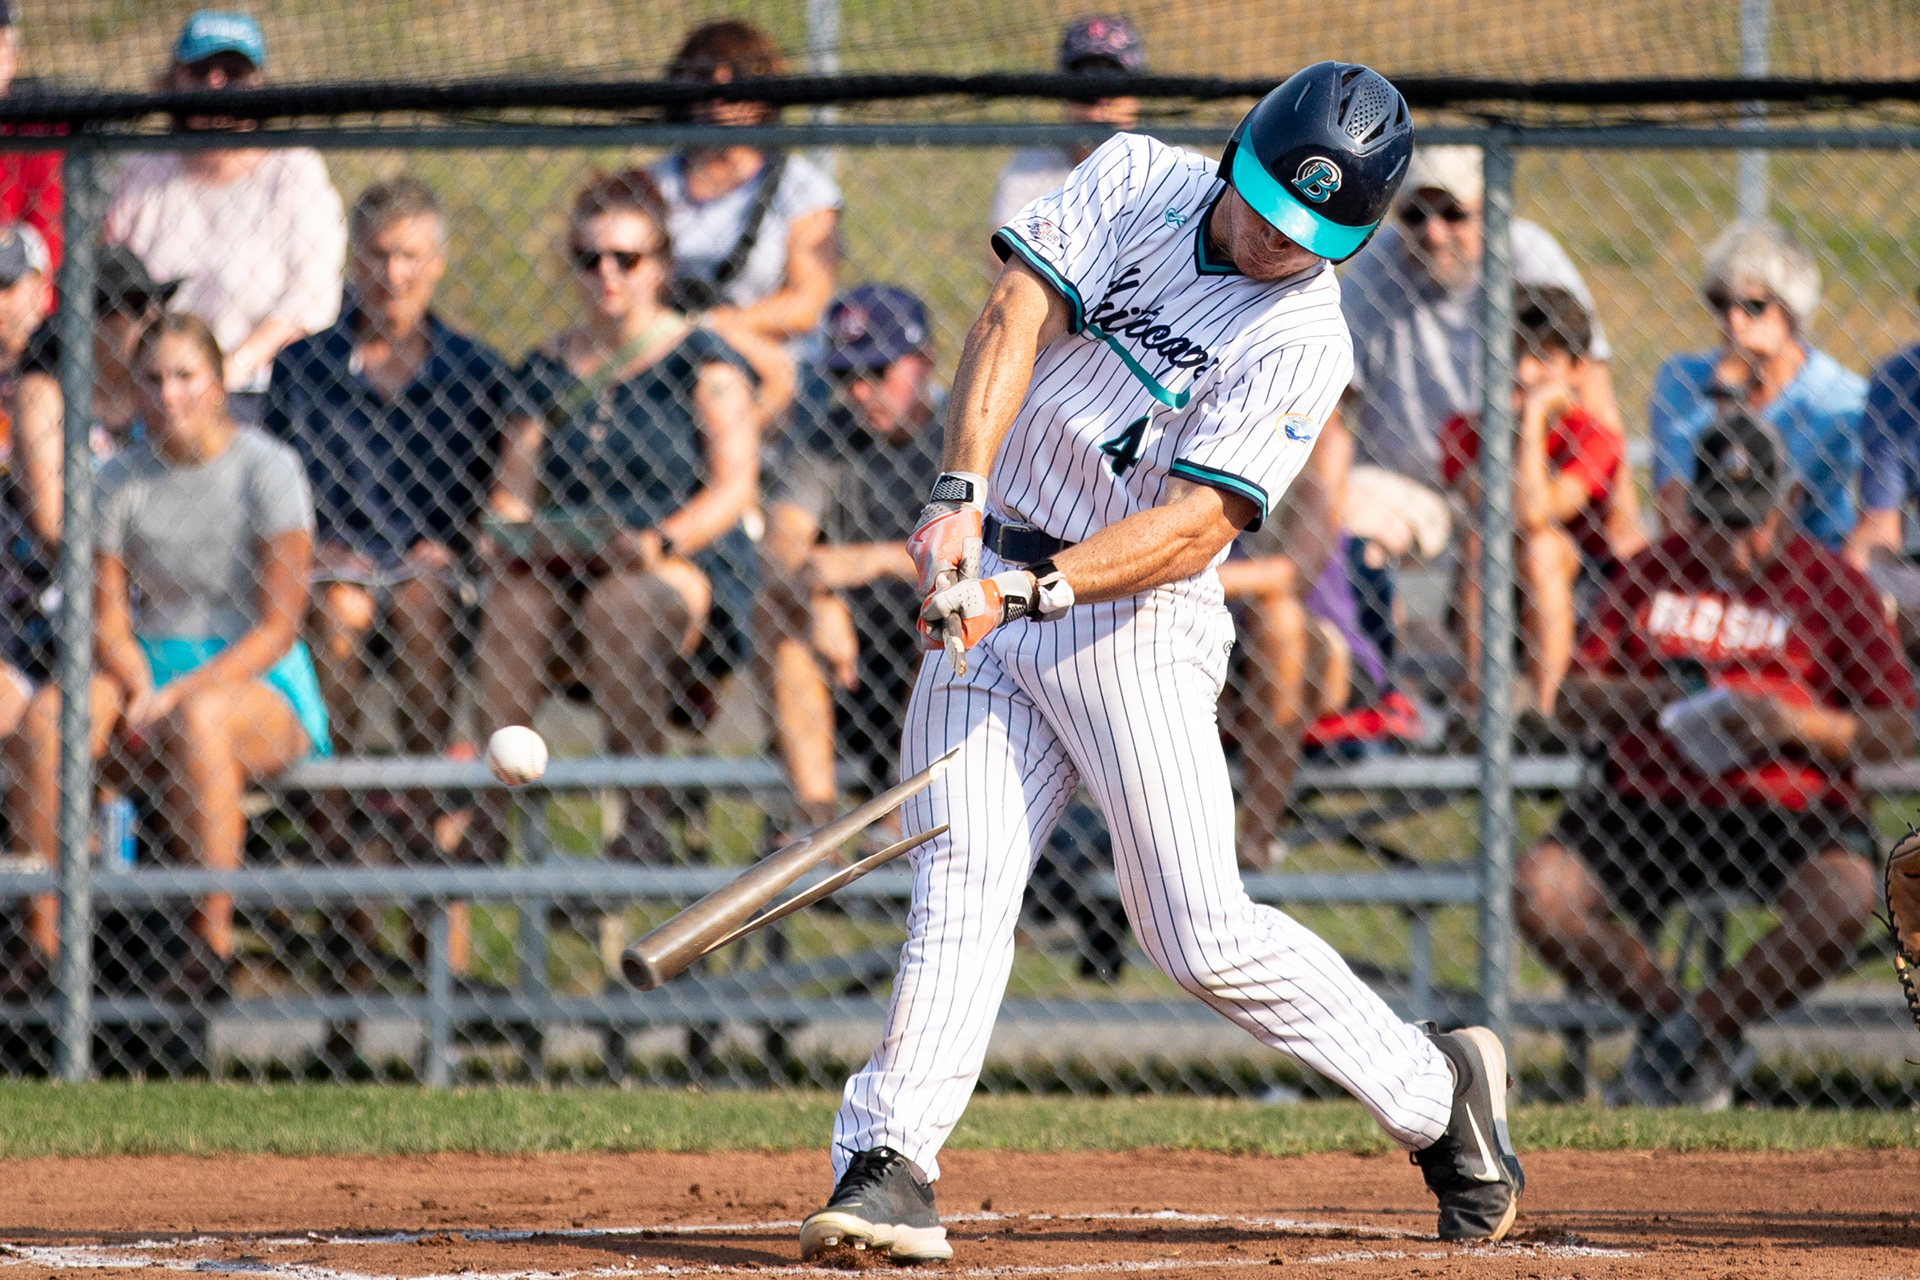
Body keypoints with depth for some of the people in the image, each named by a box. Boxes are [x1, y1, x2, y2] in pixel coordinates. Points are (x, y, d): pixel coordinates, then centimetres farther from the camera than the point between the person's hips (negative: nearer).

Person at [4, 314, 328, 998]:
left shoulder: (268, 469, -5)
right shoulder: (118, 480, 6)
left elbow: (278, 626, -9)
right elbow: (107, 621, 5)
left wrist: (181, 692, -21)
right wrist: (140, 689, -18)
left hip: (261, 681, -4)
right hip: (148, 663, 4)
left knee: (200, 718, -39)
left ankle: (214, 937, -34)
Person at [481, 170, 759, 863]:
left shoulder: (701, 359, 6)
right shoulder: (551, 367, 19)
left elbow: (734, 486, -4)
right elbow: (514, 488, 15)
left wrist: (662, 541, -21)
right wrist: (513, 531, -9)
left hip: (689, 567, -3)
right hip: (566, 562, 3)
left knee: (619, 604, -38)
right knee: (513, 597, -32)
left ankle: (640, 814, -34)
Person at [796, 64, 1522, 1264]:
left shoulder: (1306, 342, -12)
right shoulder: (1134, 178, 0)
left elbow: (1198, 525, -21)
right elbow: (1017, 316, -11)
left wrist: (1027, 591, -32)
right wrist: (962, 498, -26)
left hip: (1135, 619, -4)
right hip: (991, 582, 4)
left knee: (1201, 932, -5)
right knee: (962, 877, -10)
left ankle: (1438, 1092, 12)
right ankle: (888, 1166, -15)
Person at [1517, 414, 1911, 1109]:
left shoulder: (1833, 585, 2)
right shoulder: (1651, 571, 12)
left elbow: (1895, 731, -1)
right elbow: (1576, 697, 10)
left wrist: (1794, 723, -19)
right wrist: (1654, 697, -11)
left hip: (1790, 807, -2)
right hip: (1648, 802, 2)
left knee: (1847, 895, -34)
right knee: (1539, 888, -22)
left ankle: (1697, 1027, -12)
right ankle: (1666, 1013, 1)